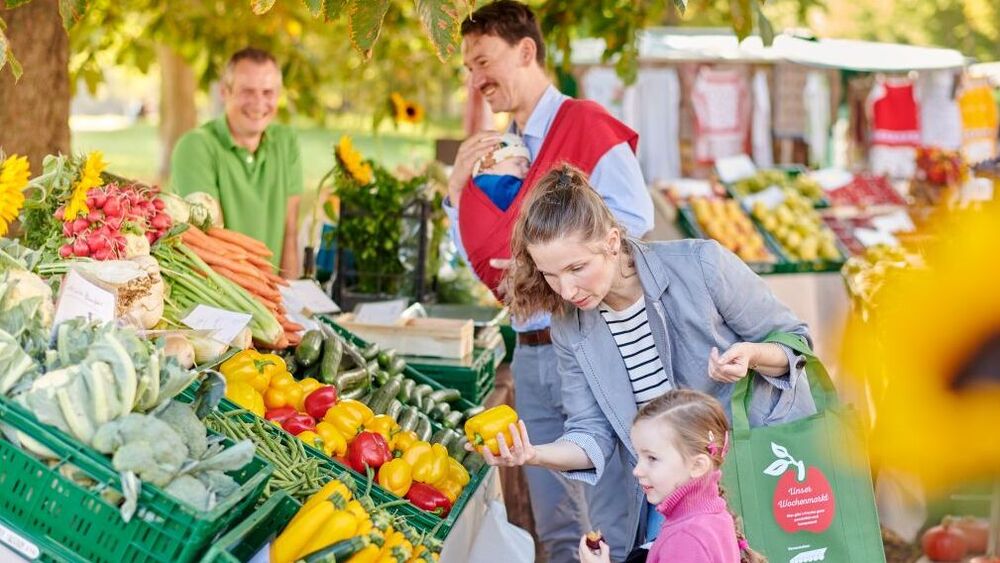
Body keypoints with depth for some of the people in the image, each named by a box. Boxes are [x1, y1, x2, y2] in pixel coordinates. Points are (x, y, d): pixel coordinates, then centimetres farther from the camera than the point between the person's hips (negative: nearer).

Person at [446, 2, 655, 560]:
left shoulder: (585, 125, -7)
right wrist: (459, 188, 4)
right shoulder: (500, 150, 16)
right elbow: (481, 260, 16)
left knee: (612, 518, -3)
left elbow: (633, 215, -19)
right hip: (531, 352, 8)